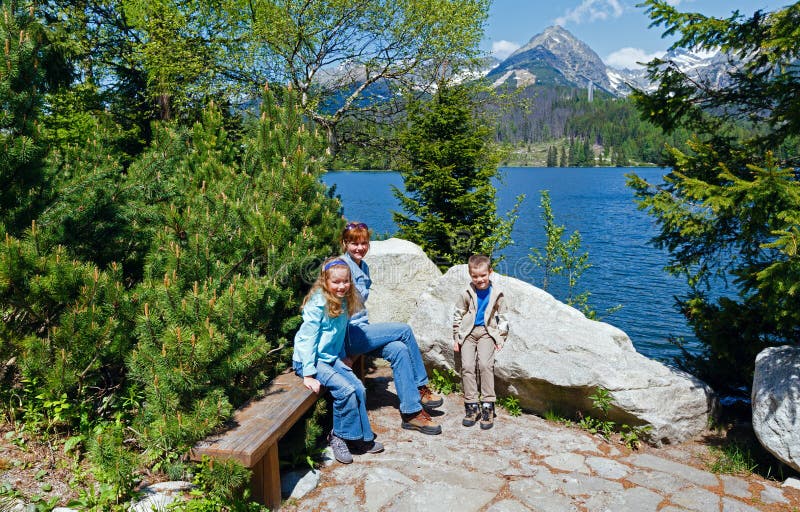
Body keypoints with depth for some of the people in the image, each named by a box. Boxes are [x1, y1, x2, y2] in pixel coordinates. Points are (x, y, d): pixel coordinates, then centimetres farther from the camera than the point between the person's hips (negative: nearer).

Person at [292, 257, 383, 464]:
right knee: (346, 391, -21)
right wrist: (309, 375, -24)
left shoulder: (343, 302, 3)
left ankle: (361, 437, 11)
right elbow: (306, 339, -22)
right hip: (310, 360, -7)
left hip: (331, 357, 8)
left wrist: (343, 358, 15)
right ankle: (339, 437, -1)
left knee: (359, 388, -5)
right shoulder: (318, 303, -21)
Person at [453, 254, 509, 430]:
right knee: (467, 366, -9)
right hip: (468, 332, 1)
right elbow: (457, 316, 6)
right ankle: (471, 405, 0)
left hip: (487, 332, -1)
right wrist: (456, 339, 7)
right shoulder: (466, 293, -3)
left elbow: (502, 317, 8)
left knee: (485, 364, -16)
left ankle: (488, 405, -8)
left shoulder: (496, 294, -2)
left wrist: (500, 339, 3)